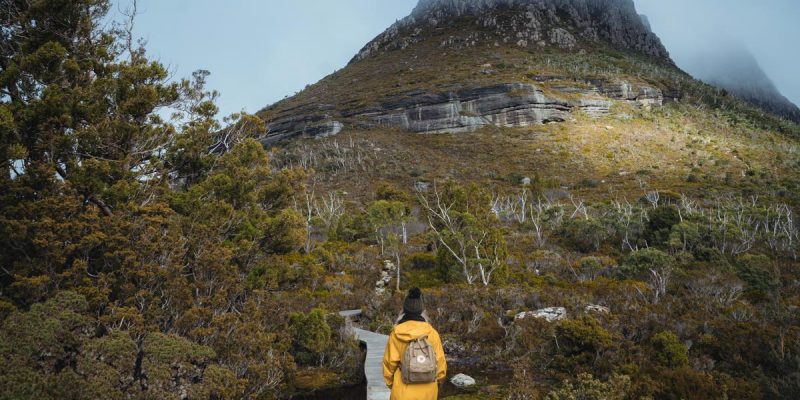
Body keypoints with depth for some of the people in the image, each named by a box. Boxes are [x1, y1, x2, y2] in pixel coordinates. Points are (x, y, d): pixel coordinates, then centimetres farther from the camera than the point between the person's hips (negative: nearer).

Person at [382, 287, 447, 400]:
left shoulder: (396, 334, -10)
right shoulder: (432, 332, -8)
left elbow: (390, 362, -3)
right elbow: (440, 360, -1)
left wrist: (390, 381, 14)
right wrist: (439, 378, 18)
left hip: (404, 390, -1)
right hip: (428, 390, 2)